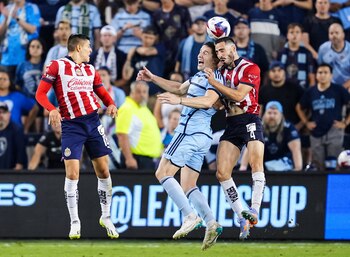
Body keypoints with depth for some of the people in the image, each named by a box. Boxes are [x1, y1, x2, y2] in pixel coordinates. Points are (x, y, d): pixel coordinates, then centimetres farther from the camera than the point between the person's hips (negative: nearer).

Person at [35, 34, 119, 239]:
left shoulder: (90, 69, 13)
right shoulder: (57, 66, -2)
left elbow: (102, 91, 22)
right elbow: (40, 93, -4)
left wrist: (110, 104, -1)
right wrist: (52, 109, -22)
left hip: (93, 122, 5)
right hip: (71, 125, -5)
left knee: (103, 170, 4)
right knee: (72, 173, -11)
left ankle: (106, 217, 19)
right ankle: (75, 222, -2)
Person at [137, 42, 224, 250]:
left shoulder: (214, 77, -8)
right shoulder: (199, 76, 21)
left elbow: (208, 101, -26)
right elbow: (179, 88, 37)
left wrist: (179, 100, -32)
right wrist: (153, 78, 35)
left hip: (190, 131, -10)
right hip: (201, 137, 10)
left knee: (163, 173, -9)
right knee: (187, 186, 6)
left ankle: (190, 216, -18)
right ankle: (211, 223, -9)